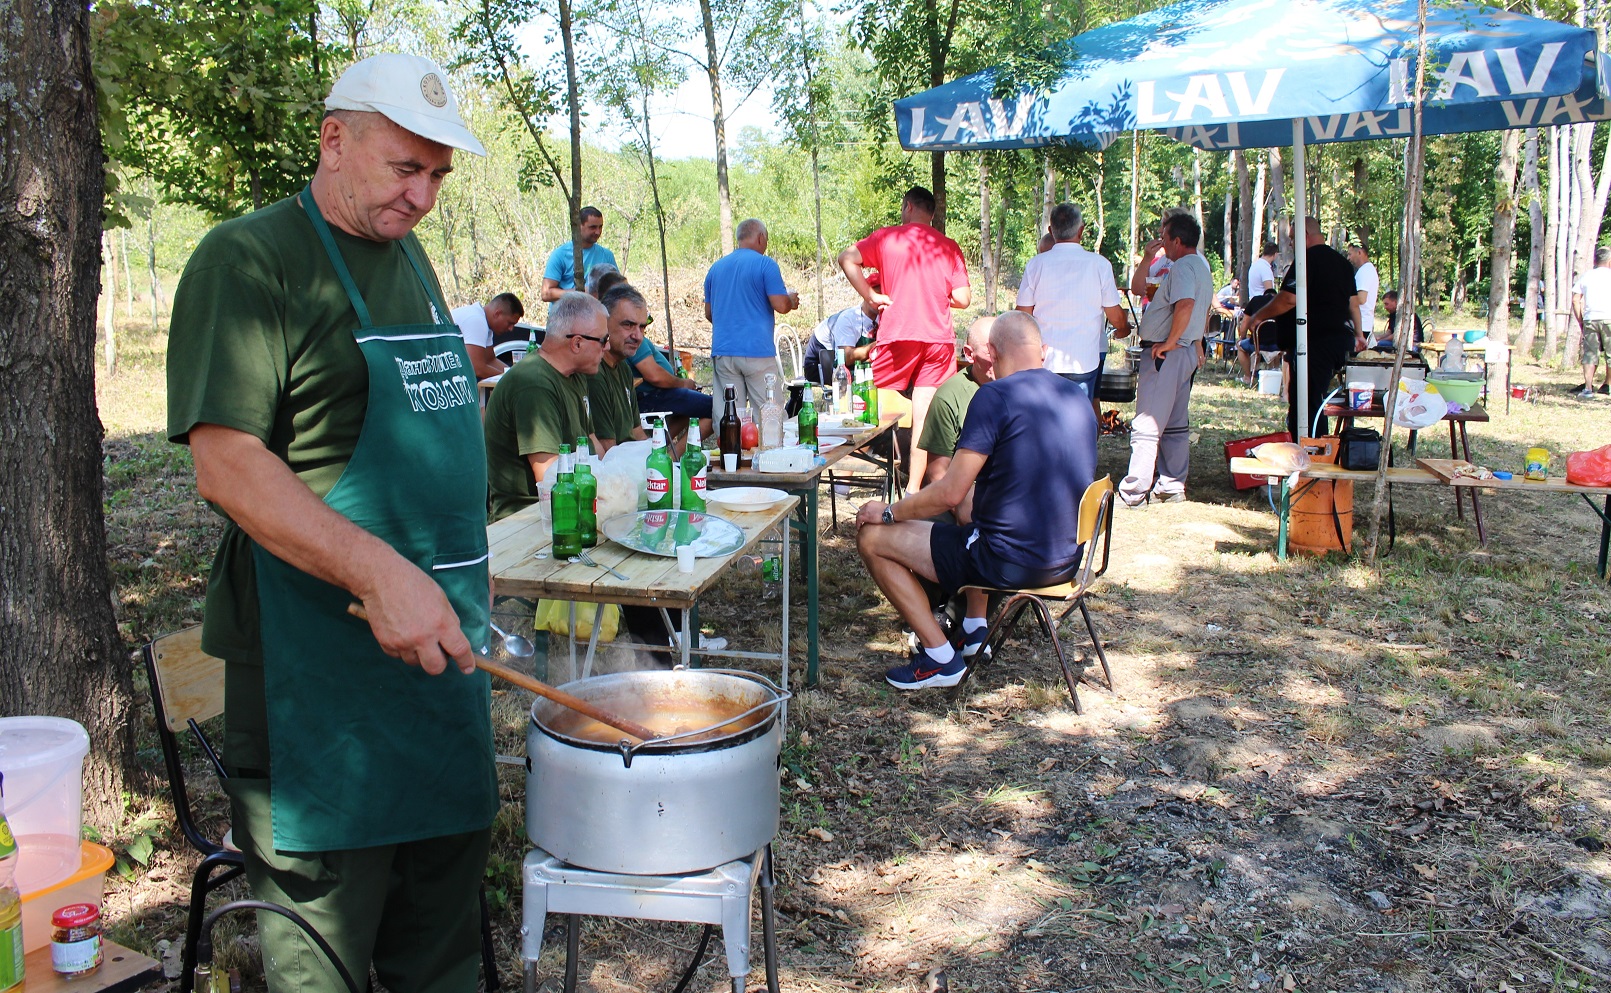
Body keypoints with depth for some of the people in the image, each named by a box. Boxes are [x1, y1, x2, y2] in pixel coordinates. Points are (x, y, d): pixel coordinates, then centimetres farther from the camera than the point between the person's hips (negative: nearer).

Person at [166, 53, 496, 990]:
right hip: (325, 652, -7)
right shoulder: (249, 258, -10)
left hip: (441, 637, 8)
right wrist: (379, 572, -28)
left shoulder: (410, 258, 15)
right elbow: (226, 462, -19)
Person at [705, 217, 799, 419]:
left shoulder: (716, 267, 15)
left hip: (722, 351, 5)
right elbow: (780, 305, -9)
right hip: (757, 350, -5)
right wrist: (792, 300, 12)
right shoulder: (765, 264, -3)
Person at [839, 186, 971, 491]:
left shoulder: (888, 237, 4)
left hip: (898, 335, -2)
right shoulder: (950, 247, 8)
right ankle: (913, 490, 5)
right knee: (924, 417, 3)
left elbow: (846, 259, -5)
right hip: (939, 337, 2)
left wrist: (872, 296, -2)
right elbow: (963, 299, 4)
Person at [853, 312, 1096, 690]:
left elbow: (950, 493, -20)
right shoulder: (1078, 397, 7)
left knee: (871, 536, 3)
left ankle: (941, 658, 6)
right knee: (973, 511, 37)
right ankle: (974, 630, 33)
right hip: (1068, 558, 9)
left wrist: (889, 512, -3)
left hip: (1010, 563, -8)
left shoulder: (995, 396, -17)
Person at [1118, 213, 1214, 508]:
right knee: (1175, 425, 15)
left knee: (1146, 425, -8)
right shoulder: (1201, 265, 18)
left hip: (1166, 354, -11)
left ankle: (1133, 492, -6)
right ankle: (1173, 486, 22)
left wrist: (1170, 342, -26)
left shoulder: (1182, 266, -16)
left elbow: (1185, 304, -33)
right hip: (1187, 352, 11)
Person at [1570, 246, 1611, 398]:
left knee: (1590, 354, 3)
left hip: (1589, 319, 2)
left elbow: (1575, 300, 6)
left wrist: (1580, 321, 12)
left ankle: (1588, 388, -7)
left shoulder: (1586, 276, 9)